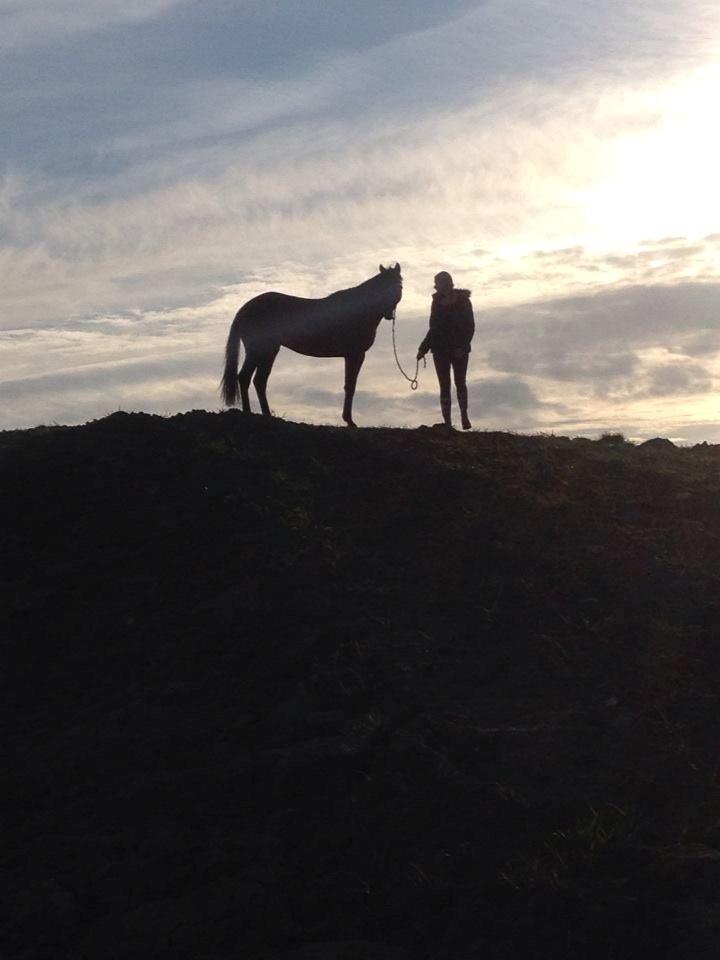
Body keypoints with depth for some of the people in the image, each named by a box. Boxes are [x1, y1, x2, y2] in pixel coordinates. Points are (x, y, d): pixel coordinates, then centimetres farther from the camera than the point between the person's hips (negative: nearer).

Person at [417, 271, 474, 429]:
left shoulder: (463, 300, -5)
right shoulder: (437, 302, 7)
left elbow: (470, 326, -8)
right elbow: (433, 328, 12)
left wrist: (463, 347, -20)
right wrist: (423, 348, 4)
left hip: (459, 349, -3)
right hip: (440, 349, 3)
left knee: (460, 383, 7)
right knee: (445, 386, 1)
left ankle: (464, 415, 27)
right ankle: (447, 422, 3)